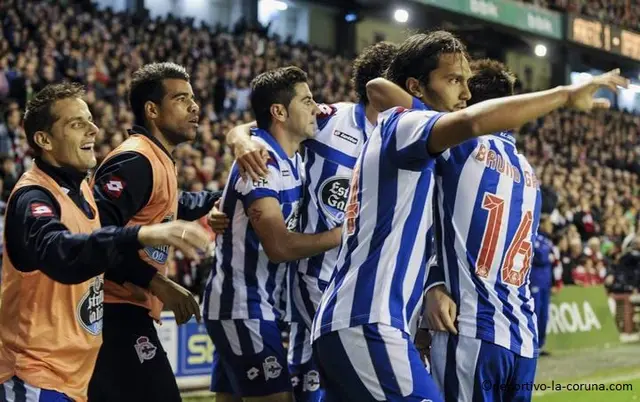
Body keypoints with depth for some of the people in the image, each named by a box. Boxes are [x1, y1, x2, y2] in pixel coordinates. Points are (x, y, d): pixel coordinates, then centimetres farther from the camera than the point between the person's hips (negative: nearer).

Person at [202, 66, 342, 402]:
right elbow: (279, 246, -23)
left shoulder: (291, 159, 10)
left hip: (260, 306, 9)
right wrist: (344, 234, -17)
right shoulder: (261, 161, -17)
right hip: (243, 308, -9)